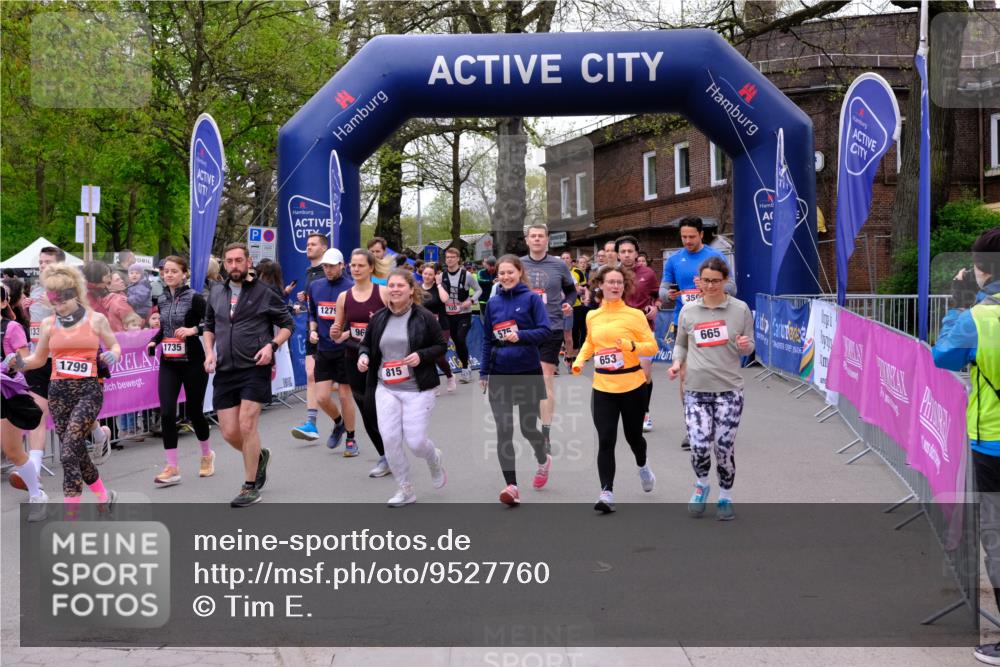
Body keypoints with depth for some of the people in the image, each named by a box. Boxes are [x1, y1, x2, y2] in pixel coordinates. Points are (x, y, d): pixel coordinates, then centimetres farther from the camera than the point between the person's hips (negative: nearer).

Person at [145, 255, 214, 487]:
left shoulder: (194, 298, -8)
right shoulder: (163, 300, 9)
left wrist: (194, 330, -28)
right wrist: (154, 341, 5)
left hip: (193, 362, -4)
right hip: (168, 363, 4)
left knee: (194, 411, 6)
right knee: (166, 413, -8)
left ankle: (207, 455, 33)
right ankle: (172, 468, -3)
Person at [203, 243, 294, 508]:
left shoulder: (263, 293, -1)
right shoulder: (216, 293, 12)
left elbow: (287, 324, 4)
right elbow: (209, 326, 25)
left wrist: (271, 345, -12)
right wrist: (209, 352, 8)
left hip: (254, 368, -5)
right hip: (224, 371, 5)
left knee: (246, 425, -11)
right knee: (229, 432, 2)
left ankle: (251, 487, 4)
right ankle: (260, 456, 34)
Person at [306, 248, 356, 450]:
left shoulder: (351, 288, -9)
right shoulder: (315, 286, 8)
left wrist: (346, 334, -21)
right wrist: (313, 331, 1)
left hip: (344, 350, -4)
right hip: (323, 350, 5)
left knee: (345, 395, 2)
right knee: (322, 397, 3)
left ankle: (350, 439, 19)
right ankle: (339, 423, 33)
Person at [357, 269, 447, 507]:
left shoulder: (425, 317, -6)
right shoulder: (378, 318, 6)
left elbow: (441, 346, 0)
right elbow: (366, 343, 18)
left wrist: (421, 356, -18)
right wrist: (363, 356, -4)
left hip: (417, 389, -4)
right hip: (386, 389, 4)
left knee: (415, 441, -6)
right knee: (389, 438, -5)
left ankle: (434, 460, 33)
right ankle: (405, 490, 13)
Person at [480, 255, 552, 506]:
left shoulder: (531, 298, -4)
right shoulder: (492, 303, 7)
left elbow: (546, 331, -10)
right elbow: (487, 339, 12)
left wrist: (520, 335, -25)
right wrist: (483, 372, 9)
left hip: (528, 372, -2)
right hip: (499, 375, 3)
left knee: (528, 428, 10)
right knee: (504, 431, -6)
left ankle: (543, 460, 42)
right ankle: (511, 486, -6)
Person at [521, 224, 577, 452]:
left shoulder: (559, 265, 0)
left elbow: (571, 290, 14)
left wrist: (568, 303, -5)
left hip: (551, 328, -2)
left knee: (546, 379, -8)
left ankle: (546, 432, -5)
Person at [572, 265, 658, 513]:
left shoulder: (635, 314, -6)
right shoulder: (592, 316, 5)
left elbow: (652, 346, -6)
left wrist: (632, 346, -24)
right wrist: (580, 360, 5)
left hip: (632, 387, -2)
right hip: (602, 388, 2)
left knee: (633, 435, 14)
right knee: (605, 441, -7)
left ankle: (643, 467, 47)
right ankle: (607, 493, -7)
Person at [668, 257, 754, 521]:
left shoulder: (740, 309, 0)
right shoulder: (688, 310, 4)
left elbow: (749, 348, 9)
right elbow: (681, 344, 17)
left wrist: (745, 346, -14)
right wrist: (677, 362, -2)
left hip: (729, 390, -1)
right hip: (695, 390, 1)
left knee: (724, 448, 0)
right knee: (699, 447, -11)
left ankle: (725, 496, 26)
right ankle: (701, 483, 23)